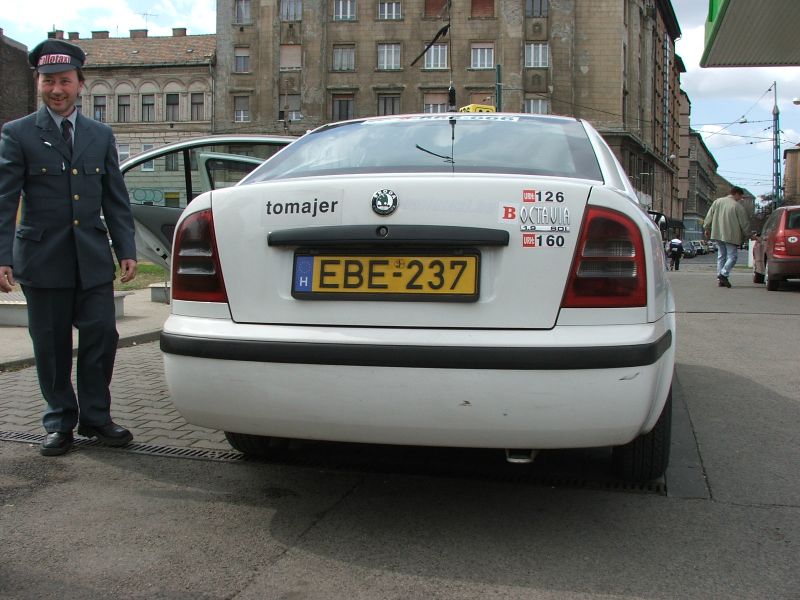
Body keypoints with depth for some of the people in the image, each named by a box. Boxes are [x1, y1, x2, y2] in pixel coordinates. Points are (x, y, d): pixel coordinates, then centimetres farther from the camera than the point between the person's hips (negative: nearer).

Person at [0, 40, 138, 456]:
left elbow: (116, 199, 12)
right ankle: (59, 422, 20)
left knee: (101, 337, 1)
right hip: (42, 260, -2)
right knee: (51, 345, 6)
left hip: (93, 259, 3)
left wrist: (126, 250, 4)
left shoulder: (101, 136, 12)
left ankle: (95, 417, 16)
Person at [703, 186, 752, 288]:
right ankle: (723, 274, -16)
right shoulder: (738, 206, -8)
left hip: (717, 234, 6)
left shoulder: (717, 202, 7)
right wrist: (747, 236, 8)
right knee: (732, 256, 0)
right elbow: (744, 223, -3)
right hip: (731, 236, -6)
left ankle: (720, 279, 11)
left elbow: (709, 216, 10)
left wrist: (707, 228, 20)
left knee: (721, 256, 13)